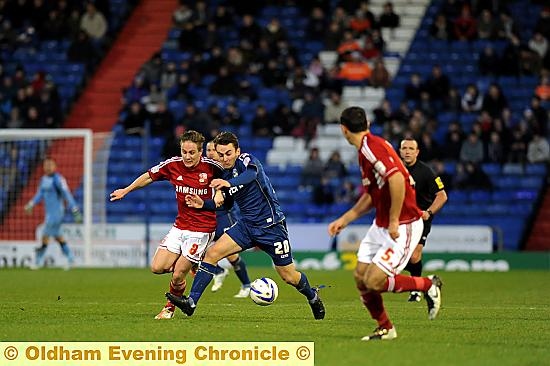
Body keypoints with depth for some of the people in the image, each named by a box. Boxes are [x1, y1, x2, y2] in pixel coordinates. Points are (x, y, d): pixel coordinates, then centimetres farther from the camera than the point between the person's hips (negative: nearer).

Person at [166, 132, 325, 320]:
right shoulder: (224, 174, 5)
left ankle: (312, 296, 35)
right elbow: (224, 204, 17)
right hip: (247, 225, 6)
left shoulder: (246, 160, -15)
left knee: (289, 276, 4)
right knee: (212, 253, -13)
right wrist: (203, 204, -2)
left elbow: (251, 174, -41)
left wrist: (229, 183, -60)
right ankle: (191, 302, -15)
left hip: (271, 225, -6)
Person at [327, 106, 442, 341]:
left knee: (374, 281, -14)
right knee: (360, 277, 6)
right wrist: (344, 220, 22)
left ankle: (429, 285, 6)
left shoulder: (372, 147, -20)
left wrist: (394, 221, -25)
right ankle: (385, 328, 20)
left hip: (403, 226, -9)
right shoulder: (365, 150, 12)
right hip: (380, 225, 9)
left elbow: (397, 179, -32)